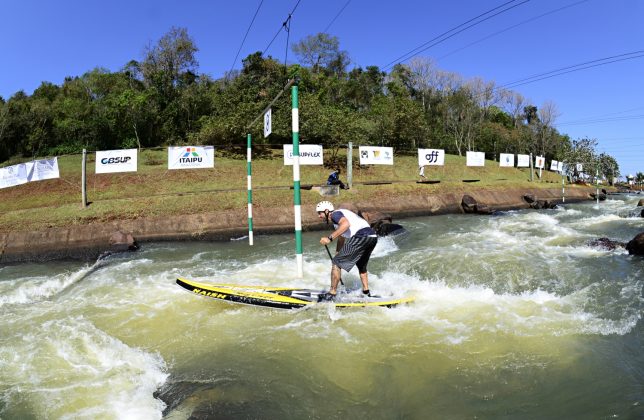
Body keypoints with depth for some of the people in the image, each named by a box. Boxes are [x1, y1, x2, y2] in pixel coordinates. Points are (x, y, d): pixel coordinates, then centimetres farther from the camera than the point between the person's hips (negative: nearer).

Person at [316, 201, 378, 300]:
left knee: (336, 263, 0)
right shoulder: (339, 218, 31)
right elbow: (341, 240, 36)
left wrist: (330, 238, -22)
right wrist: (337, 256, 40)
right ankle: (366, 292, 37)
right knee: (361, 266, 32)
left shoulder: (335, 214, 2)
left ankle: (332, 293, 4)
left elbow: (346, 224, -22)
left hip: (361, 237, -10)